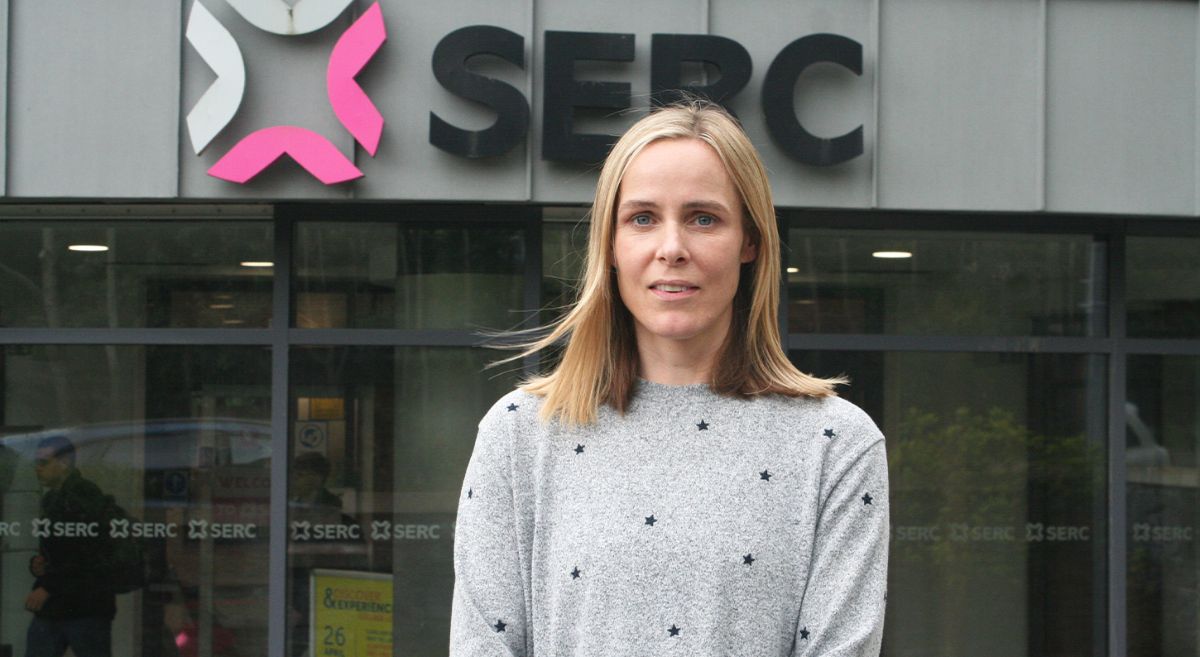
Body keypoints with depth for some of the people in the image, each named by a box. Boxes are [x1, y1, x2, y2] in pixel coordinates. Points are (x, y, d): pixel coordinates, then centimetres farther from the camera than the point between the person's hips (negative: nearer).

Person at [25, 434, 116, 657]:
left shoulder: (87, 497, -12)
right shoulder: (51, 499, 17)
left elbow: (89, 559, -19)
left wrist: (47, 588, -19)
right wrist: (37, 564, 2)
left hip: (86, 610, -8)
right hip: (49, 610, 8)